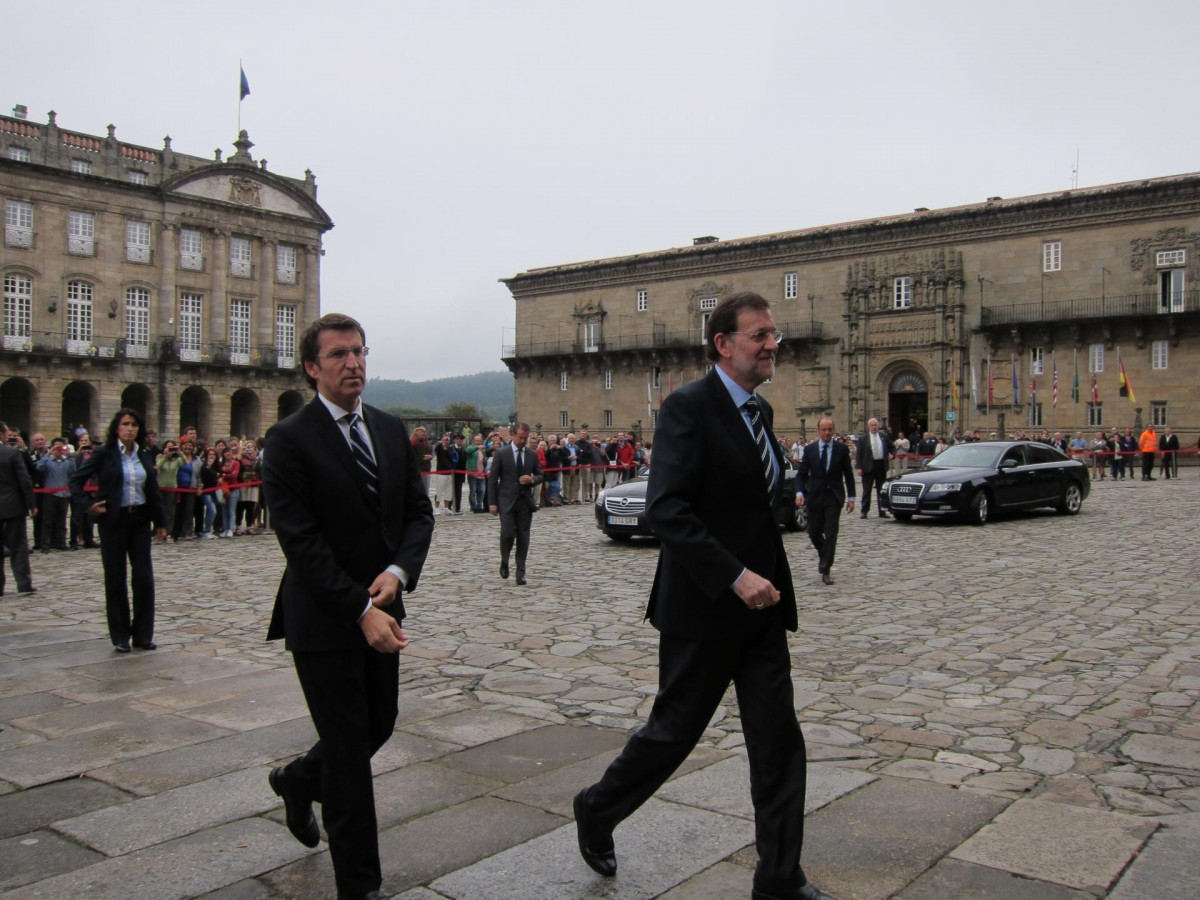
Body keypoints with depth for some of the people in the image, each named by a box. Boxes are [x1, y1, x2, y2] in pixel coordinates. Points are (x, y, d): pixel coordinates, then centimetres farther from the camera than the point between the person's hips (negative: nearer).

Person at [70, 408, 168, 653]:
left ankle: (143, 634, 11)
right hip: (114, 521, -3)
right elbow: (77, 479, -1)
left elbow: (153, 490, 10)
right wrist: (87, 506, -11)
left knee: (144, 577, 0)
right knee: (115, 579, 4)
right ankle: (120, 637, 13)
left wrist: (160, 521, 8)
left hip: (140, 520, 3)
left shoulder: (144, 455, 7)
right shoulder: (104, 453, -4)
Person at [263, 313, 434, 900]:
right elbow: (301, 541, -18)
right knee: (348, 749, 2)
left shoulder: (392, 430, 7)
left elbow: (418, 512, 6)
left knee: (379, 724, 18)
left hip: (380, 609, 6)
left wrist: (399, 571, -14)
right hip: (323, 617, -6)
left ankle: (298, 779, 49)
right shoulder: (289, 440, -12)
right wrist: (361, 610, -23)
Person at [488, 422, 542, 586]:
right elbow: (492, 479, -1)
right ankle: (504, 562, 15)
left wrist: (532, 479, -9)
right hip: (507, 501, -3)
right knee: (507, 533, -12)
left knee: (523, 537, 2)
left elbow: (540, 475, 15)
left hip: (526, 501, 3)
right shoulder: (502, 453, -2)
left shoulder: (532, 454, 8)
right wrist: (492, 503, -6)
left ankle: (520, 572, 9)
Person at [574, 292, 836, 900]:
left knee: (778, 739, 8)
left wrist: (785, 497, 5)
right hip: (703, 606, -7)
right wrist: (735, 576, -27)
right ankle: (597, 810, 34)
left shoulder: (758, 410, 11)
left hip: (760, 603, 8)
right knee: (674, 730, 8)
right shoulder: (688, 407, -15)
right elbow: (665, 509, -25)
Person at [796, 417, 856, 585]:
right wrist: (799, 492, -14)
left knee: (831, 534, -7)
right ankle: (823, 554, 39)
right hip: (815, 496, 1)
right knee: (814, 532, 8)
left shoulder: (841, 449, 0)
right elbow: (801, 473, 2)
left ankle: (825, 570, -2)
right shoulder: (809, 449, 1)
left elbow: (848, 474, 5)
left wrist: (851, 497, 1)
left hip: (834, 497, -1)